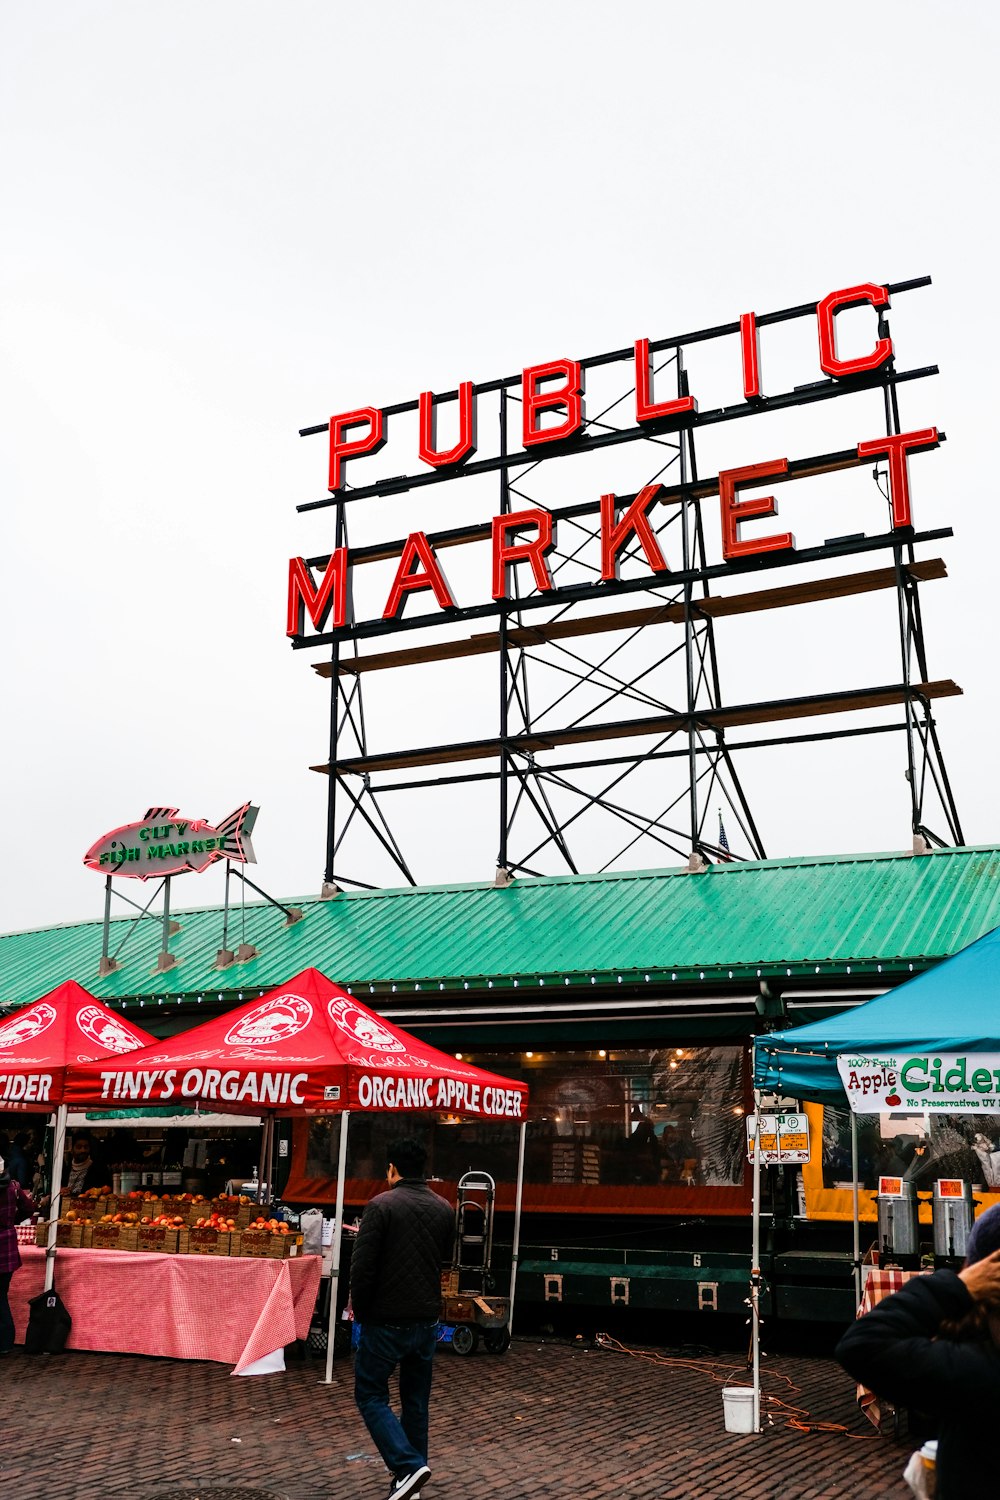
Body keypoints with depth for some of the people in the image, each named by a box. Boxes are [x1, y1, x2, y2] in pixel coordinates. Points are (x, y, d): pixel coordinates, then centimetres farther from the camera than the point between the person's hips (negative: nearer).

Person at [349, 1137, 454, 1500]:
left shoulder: (382, 1205, -14)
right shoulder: (444, 1209, 4)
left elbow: (362, 1265, -16)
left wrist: (359, 1309, -1)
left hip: (386, 1321, -6)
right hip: (427, 1321, 6)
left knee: (370, 1395, 6)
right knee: (416, 1400, 16)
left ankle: (407, 1466, -9)